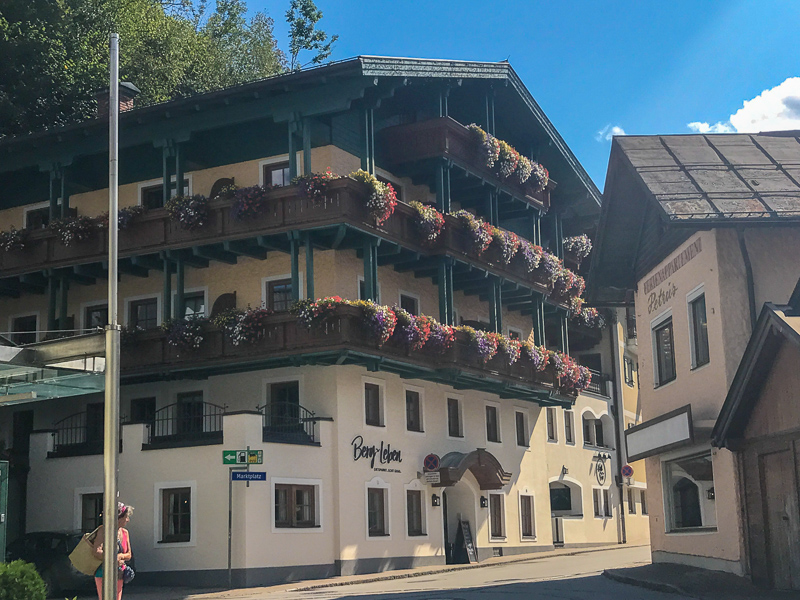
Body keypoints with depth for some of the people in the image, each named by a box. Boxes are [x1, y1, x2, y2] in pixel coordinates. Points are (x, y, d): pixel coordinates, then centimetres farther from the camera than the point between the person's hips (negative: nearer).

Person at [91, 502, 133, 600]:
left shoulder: (125, 532, 10)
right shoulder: (104, 530, -9)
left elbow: (129, 555, 13)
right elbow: (97, 552, -19)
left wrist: (120, 556, -9)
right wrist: (114, 560, -17)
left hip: (119, 574, 7)